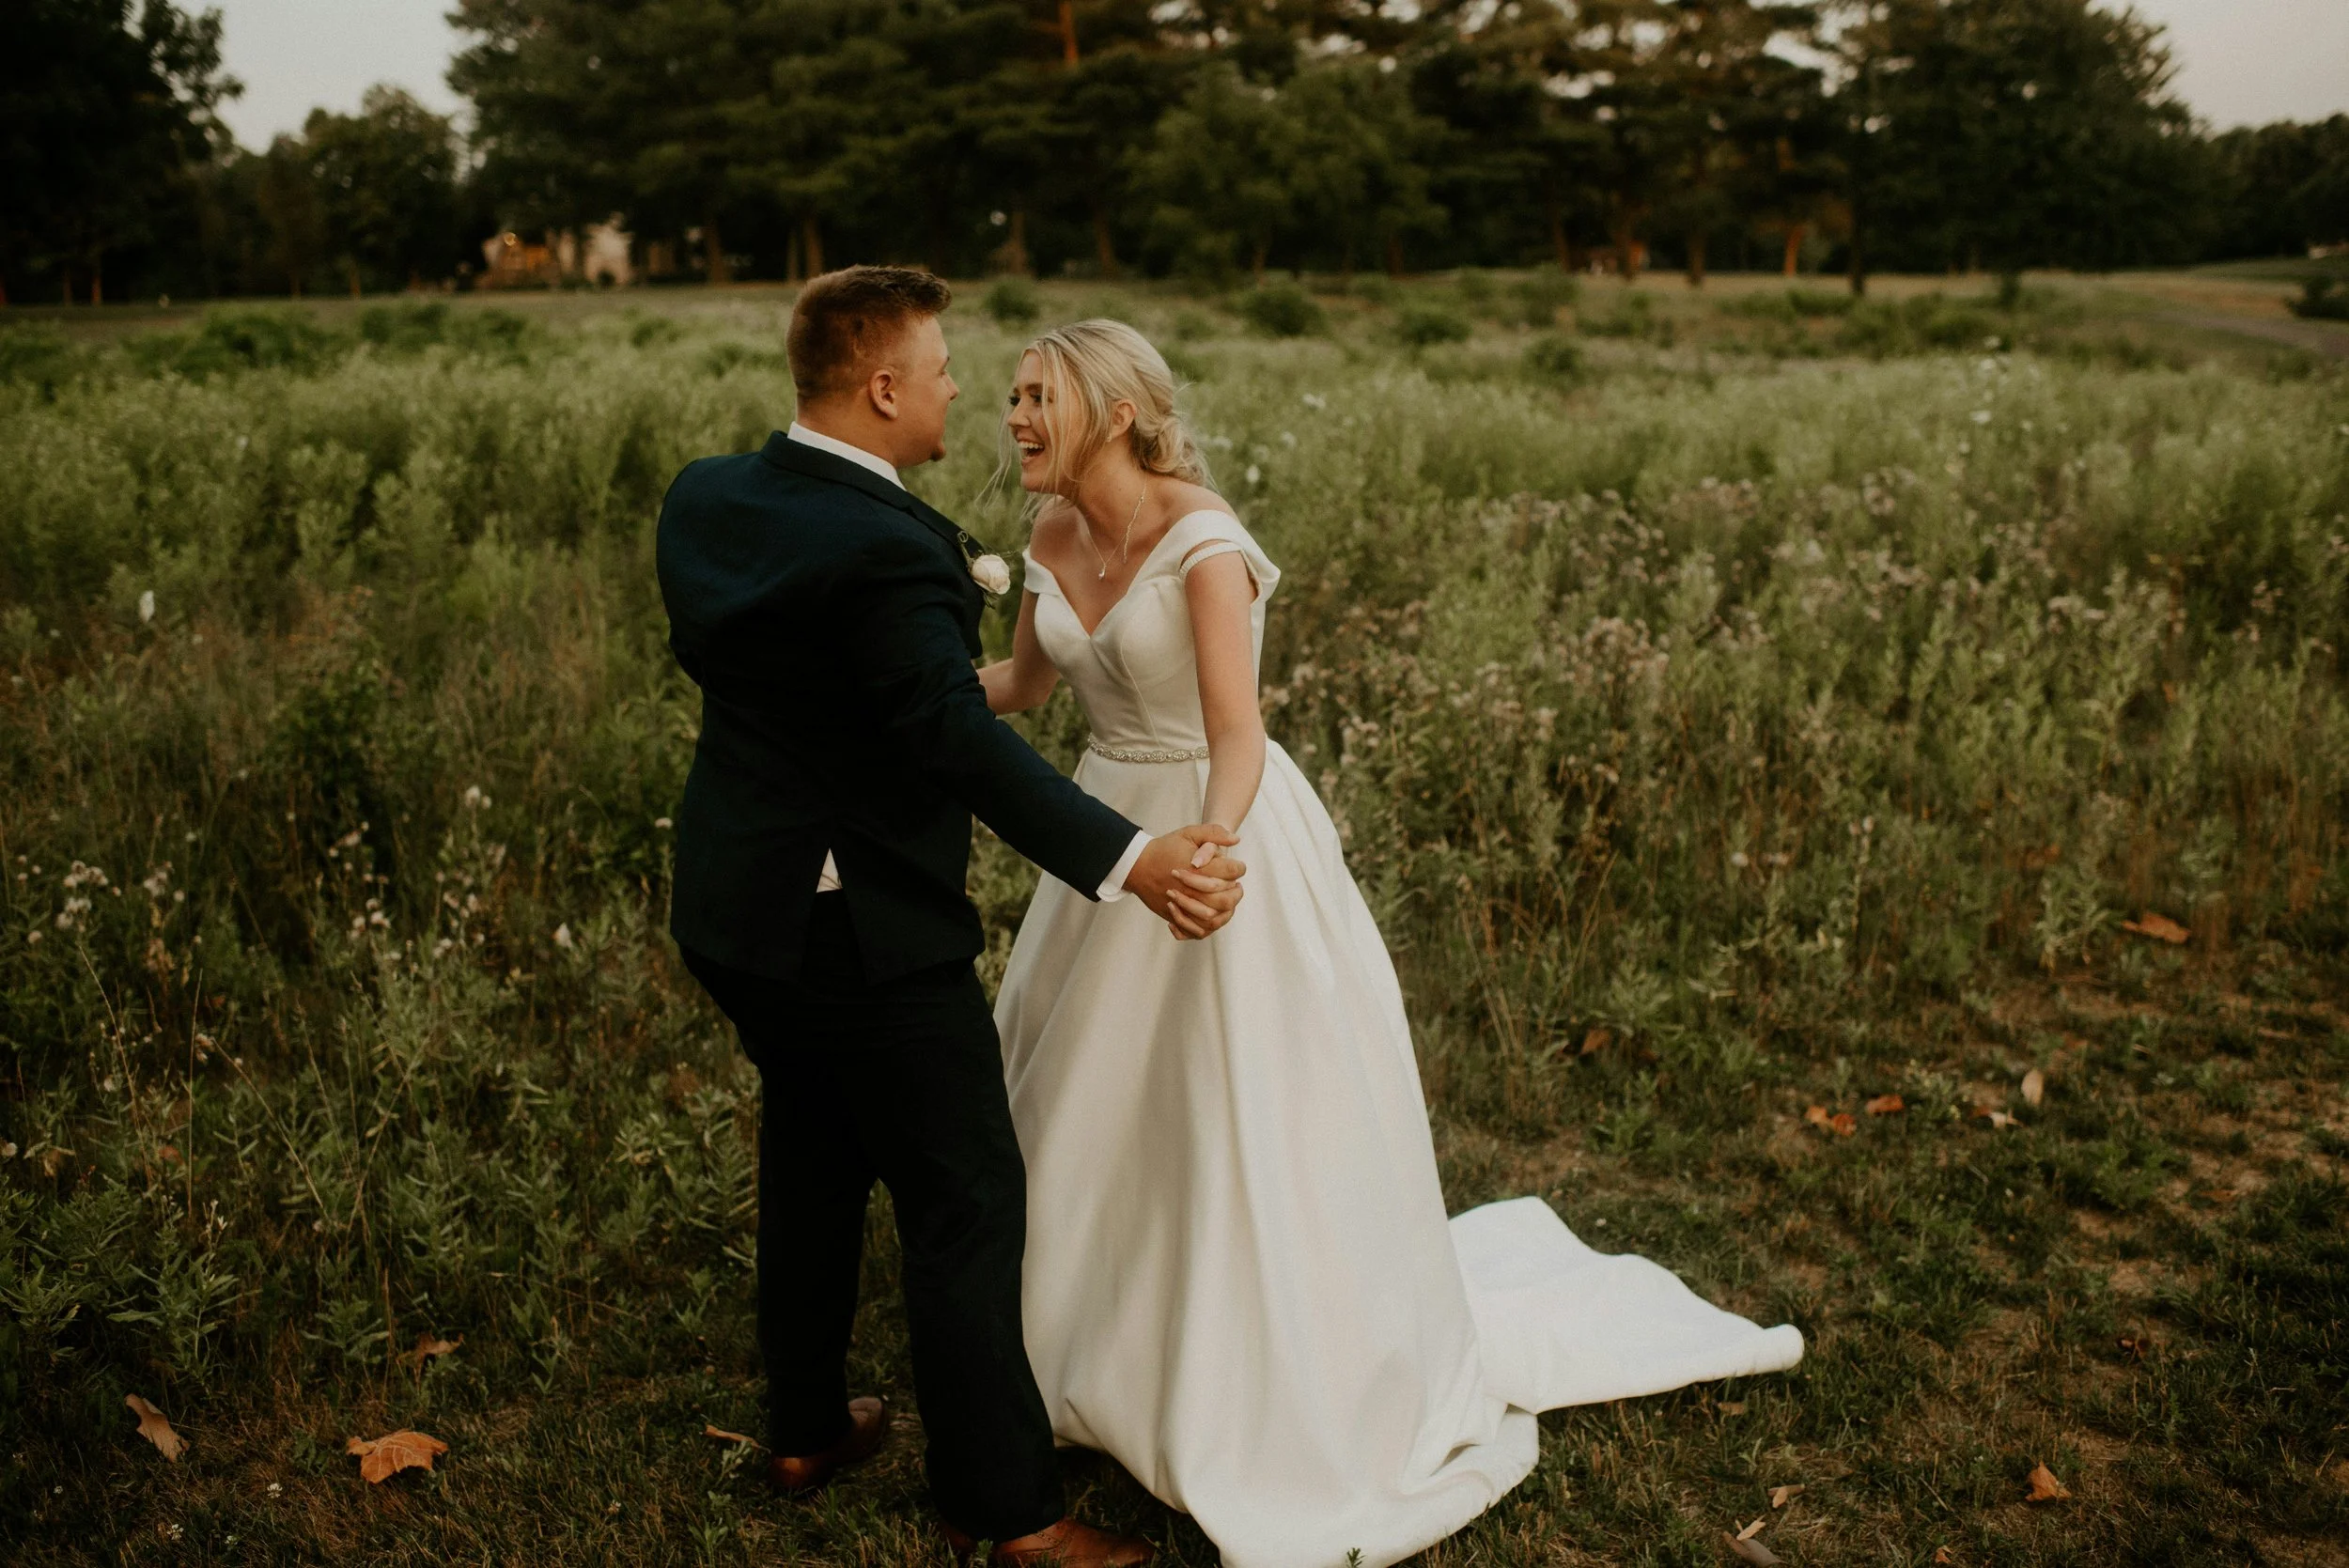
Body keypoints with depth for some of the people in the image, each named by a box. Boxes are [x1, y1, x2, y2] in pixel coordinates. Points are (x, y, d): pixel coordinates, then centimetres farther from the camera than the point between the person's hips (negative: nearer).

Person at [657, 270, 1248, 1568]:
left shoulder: (702, 498, 2)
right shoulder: (885, 552, -25)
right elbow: (968, 745, -31)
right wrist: (1129, 860, -35)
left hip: (735, 904, 9)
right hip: (866, 929, -9)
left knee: (812, 1155, 25)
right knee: (965, 1205, 4)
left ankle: (805, 1427, 41)